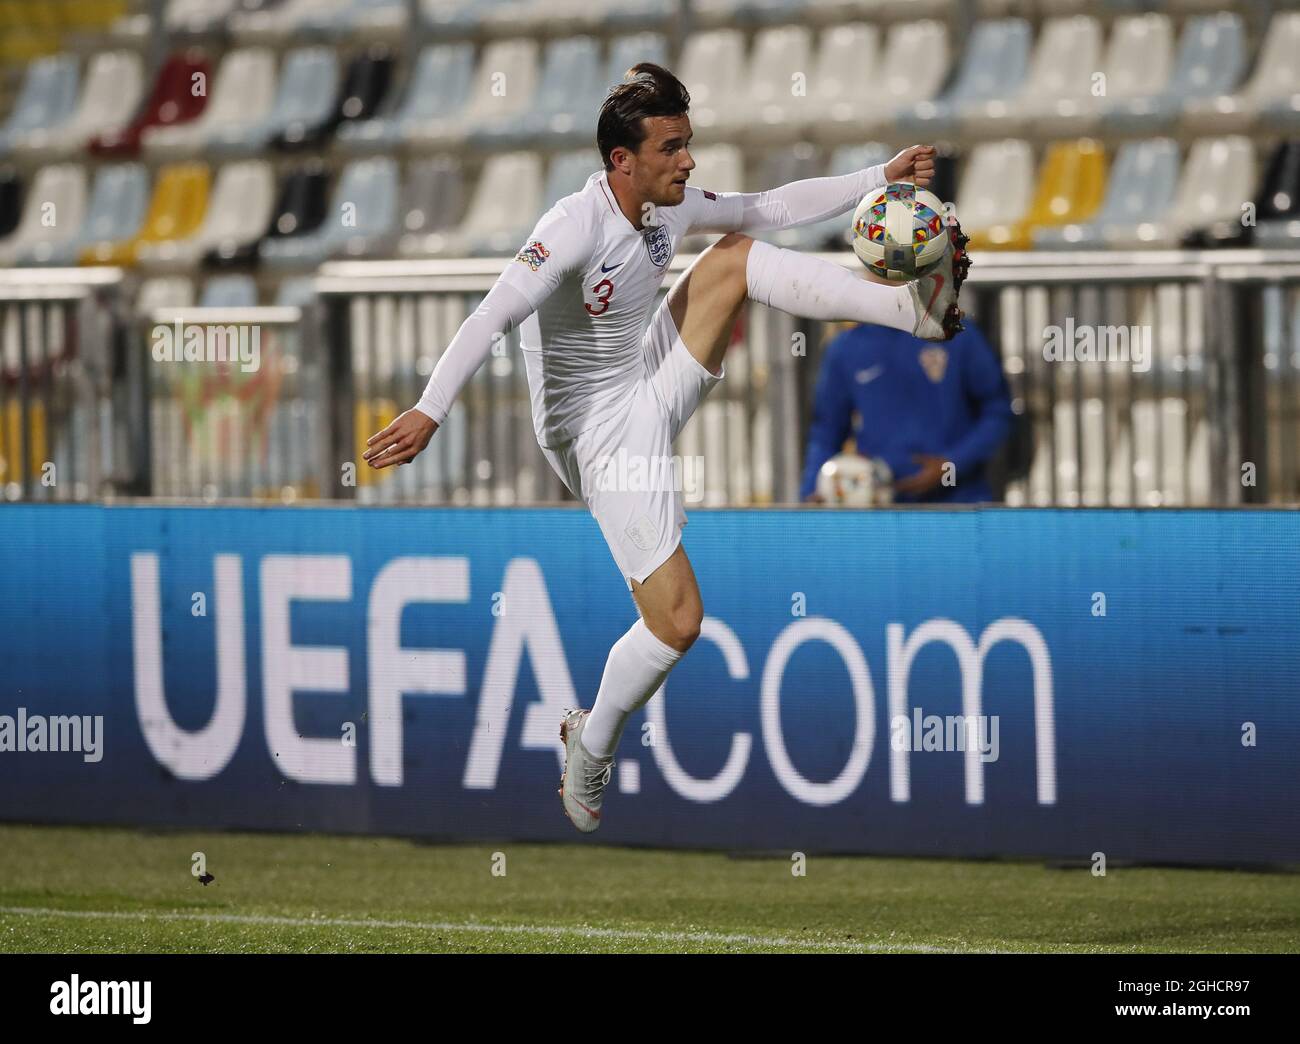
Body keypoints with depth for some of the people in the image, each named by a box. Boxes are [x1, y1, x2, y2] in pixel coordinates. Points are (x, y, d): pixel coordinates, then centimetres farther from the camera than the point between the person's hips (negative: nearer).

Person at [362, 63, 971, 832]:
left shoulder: (672, 207, -2)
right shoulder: (576, 227, -26)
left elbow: (772, 208, 12)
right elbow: (494, 317, -36)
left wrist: (880, 179, 4)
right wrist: (431, 410, -48)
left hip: (654, 389, 8)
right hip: (603, 432, -8)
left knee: (739, 256, -4)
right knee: (677, 622, -11)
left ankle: (919, 309, -3)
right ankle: (592, 749, 12)